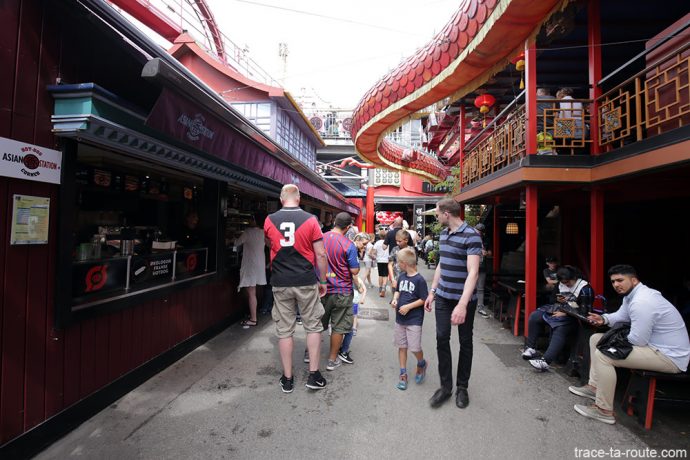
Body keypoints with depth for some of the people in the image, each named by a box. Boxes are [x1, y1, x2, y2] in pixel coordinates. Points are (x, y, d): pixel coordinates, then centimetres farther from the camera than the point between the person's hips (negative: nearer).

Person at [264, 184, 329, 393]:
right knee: (313, 327, 14)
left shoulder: (270, 220, 1)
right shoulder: (310, 220, -6)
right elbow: (320, 254, -6)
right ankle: (313, 374, 19)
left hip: (281, 283, 2)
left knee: (284, 330, 11)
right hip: (306, 282, -1)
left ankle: (287, 379, 22)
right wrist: (323, 281, 4)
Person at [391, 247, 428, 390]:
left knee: (414, 348, -3)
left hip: (414, 320, -6)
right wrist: (395, 299, -3)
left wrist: (408, 306, -19)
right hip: (400, 318, 6)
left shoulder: (419, 280, -15)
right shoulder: (402, 276, 4)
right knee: (402, 346, 11)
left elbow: (423, 299, -13)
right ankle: (403, 373, 24)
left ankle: (421, 364, 29)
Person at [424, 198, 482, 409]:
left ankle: (462, 387, 28)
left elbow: (473, 272, -24)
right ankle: (445, 386, 21)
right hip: (443, 297, 6)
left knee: (465, 342, 11)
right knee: (442, 339, 6)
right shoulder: (443, 234, 7)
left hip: (464, 300, -6)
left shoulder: (471, 236, -17)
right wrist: (432, 291, 14)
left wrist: (462, 305, -31)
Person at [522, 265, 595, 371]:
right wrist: (558, 300, -2)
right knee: (534, 316, -9)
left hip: (573, 317, -7)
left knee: (560, 330, -34)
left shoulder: (585, 288, -11)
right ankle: (530, 348, -5)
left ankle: (545, 361, -42)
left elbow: (585, 310, -16)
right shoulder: (561, 284, 10)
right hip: (559, 310, 7)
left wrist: (565, 313, -20)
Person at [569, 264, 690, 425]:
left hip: (670, 357, -11)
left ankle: (604, 410, -10)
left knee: (602, 355, -24)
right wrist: (604, 319, -2)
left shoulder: (641, 302, -28)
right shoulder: (632, 294, 4)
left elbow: (638, 340, -28)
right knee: (596, 339, 12)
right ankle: (594, 386, 19)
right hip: (654, 344, 11)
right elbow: (621, 316, 19)